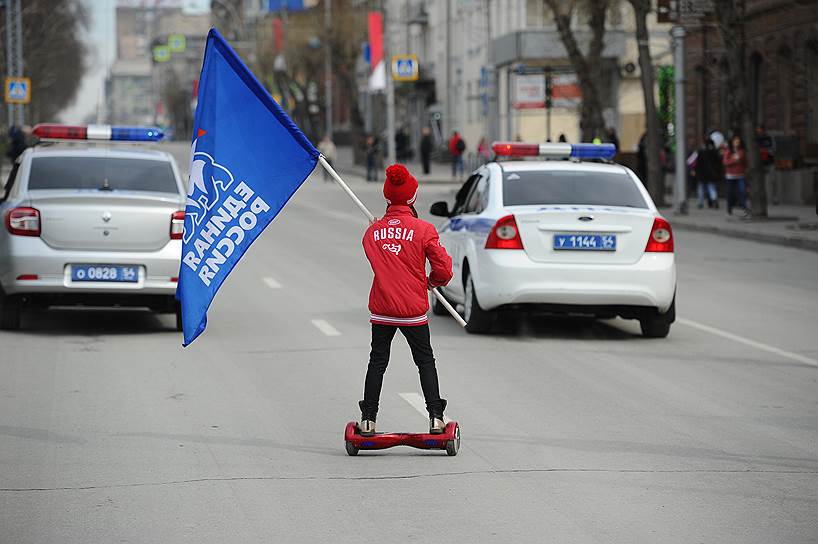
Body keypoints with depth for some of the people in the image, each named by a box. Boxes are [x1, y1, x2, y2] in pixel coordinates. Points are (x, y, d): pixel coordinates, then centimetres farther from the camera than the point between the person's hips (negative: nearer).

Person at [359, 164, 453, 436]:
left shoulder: (372, 231, -1)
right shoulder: (423, 229, -10)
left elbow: (375, 263, 8)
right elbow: (444, 269, -9)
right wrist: (434, 280, 11)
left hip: (381, 309, 2)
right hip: (413, 310, -2)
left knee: (377, 362, 13)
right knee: (425, 361, 11)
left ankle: (368, 419, 12)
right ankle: (435, 416, 4)